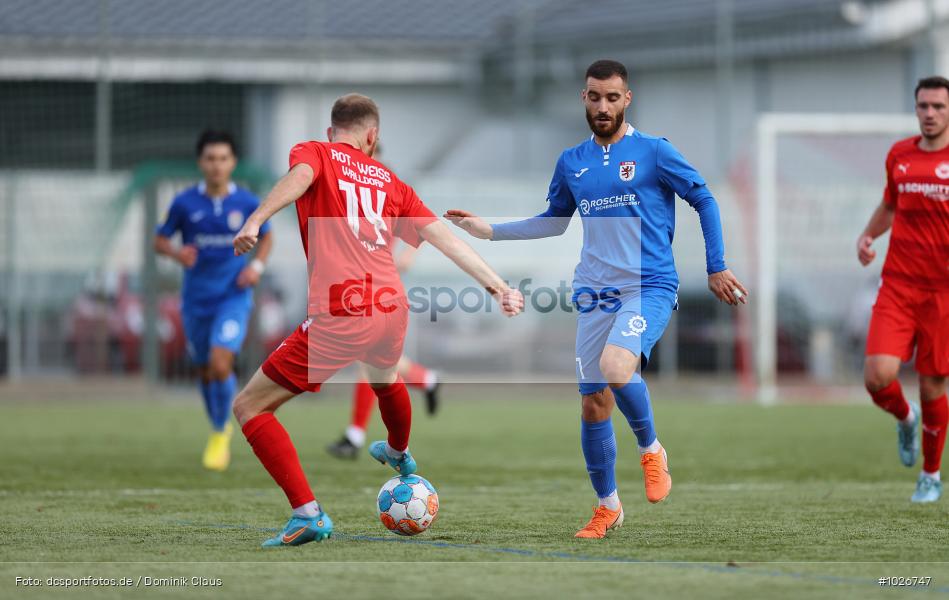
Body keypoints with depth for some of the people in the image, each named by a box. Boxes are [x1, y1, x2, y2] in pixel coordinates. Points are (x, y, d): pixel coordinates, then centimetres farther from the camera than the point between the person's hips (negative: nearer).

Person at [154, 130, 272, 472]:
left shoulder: (247, 203, -5)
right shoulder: (185, 203, -6)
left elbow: (266, 237, 13)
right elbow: (160, 240, 4)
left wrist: (257, 265, -5)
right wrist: (177, 253, -18)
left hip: (233, 296, -2)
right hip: (196, 299, 2)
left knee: (220, 364, -20)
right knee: (205, 372, 12)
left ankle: (220, 434, 1)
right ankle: (219, 428, 39)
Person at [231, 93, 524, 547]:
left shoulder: (315, 152, 10)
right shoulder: (388, 180, 21)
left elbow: (300, 175, -14)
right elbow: (444, 238, 16)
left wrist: (255, 220, -29)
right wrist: (498, 286, 19)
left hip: (337, 318, -6)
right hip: (391, 309, 6)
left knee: (249, 407, 3)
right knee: (384, 376, 41)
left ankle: (308, 514, -11)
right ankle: (399, 455, 70)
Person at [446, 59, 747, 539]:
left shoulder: (653, 152, -2)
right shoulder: (572, 162, 11)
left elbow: (704, 200, 4)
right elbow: (554, 221, 25)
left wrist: (716, 267, 0)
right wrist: (490, 230, 16)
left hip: (649, 287, -5)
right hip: (594, 295, 5)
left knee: (615, 367, -30)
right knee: (592, 402, 3)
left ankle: (651, 450, -4)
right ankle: (607, 506, 19)